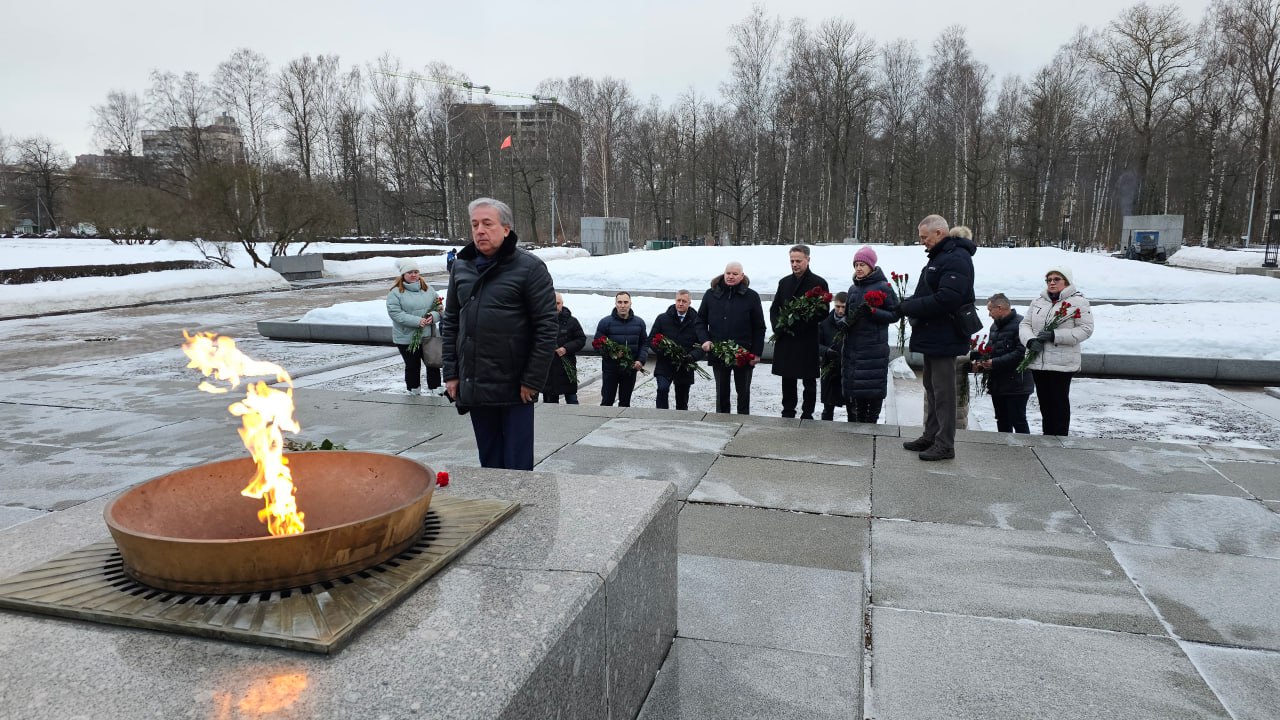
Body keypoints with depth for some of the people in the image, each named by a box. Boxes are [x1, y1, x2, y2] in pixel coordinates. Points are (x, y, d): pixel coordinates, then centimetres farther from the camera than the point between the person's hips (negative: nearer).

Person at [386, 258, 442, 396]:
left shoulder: (428, 289, 8)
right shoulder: (395, 292, -5)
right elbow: (395, 313, -15)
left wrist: (433, 316, -15)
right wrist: (417, 321, -24)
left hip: (429, 336, 3)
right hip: (407, 338, -3)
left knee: (433, 364, 7)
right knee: (412, 367, 10)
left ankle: (435, 391, 21)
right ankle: (415, 393, 24)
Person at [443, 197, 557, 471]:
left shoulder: (529, 267, -8)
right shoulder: (461, 267, 9)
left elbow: (546, 327, -11)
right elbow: (451, 323, 15)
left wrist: (533, 380, -13)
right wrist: (451, 373, 9)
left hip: (514, 389, -5)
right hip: (474, 387, 5)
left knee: (517, 467, 3)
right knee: (489, 464, 17)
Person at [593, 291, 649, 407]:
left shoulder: (639, 322, 6)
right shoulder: (605, 322, -5)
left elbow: (644, 343, 11)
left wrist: (641, 360, -5)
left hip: (631, 368, 3)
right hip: (610, 368, -3)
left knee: (625, 402, 12)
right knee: (607, 401, 2)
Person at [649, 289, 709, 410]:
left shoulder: (696, 322, 0)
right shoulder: (663, 319, 4)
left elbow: (704, 345, -6)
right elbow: (651, 340, 4)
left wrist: (690, 357, -23)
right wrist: (664, 353, -13)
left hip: (685, 368, 1)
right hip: (664, 365, -1)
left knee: (682, 403, 9)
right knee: (663, 389, -25)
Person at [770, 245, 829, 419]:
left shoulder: (818, 283, -4)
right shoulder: (784, 282, 12)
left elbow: (823, 313, -8)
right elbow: (774, 309, 14)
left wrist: (800, 325, -18)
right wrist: (778, 326, -5)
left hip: (808, 341, -4)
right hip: (785, 340, 4)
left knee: (809, 382, 5)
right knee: (787, 379, 12)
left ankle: (807, 415, 14)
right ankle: (788, 414, 24)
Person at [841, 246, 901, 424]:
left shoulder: (883, 287, -5)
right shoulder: (853, 288, 13)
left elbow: (894, 315, -6)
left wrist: (873, 311, -19)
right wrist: (846, 321, 0)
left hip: (874, 347, -6)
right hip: (853, 345, 6)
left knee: (874, 386, -1)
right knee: (854, 386, 9)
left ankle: (871, 421, 10)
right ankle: (857, 421, 20)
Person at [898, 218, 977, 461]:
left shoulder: (956, 258, -16)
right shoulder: (939, 256, 16)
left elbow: (946, 299, -26)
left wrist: (909, 307, -18)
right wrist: (909, 304, 2)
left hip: (944, 338, -10)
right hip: (932, 335, 10)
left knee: (943, 391, -4)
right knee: (931, 388, 16)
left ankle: (945, 445, 3)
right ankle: (931, 436, 26)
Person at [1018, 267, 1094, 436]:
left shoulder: (1078, 301, -3)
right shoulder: (1038, 301, 14)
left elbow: (1086, 329, -10)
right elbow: (1025, 324, 11)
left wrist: (1055, 335, -18)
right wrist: (1030, 340, -11)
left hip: (1062, 363, -5)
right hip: (1038, 362, 5)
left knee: (1060, 403, -1)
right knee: (1044, 402, 12)